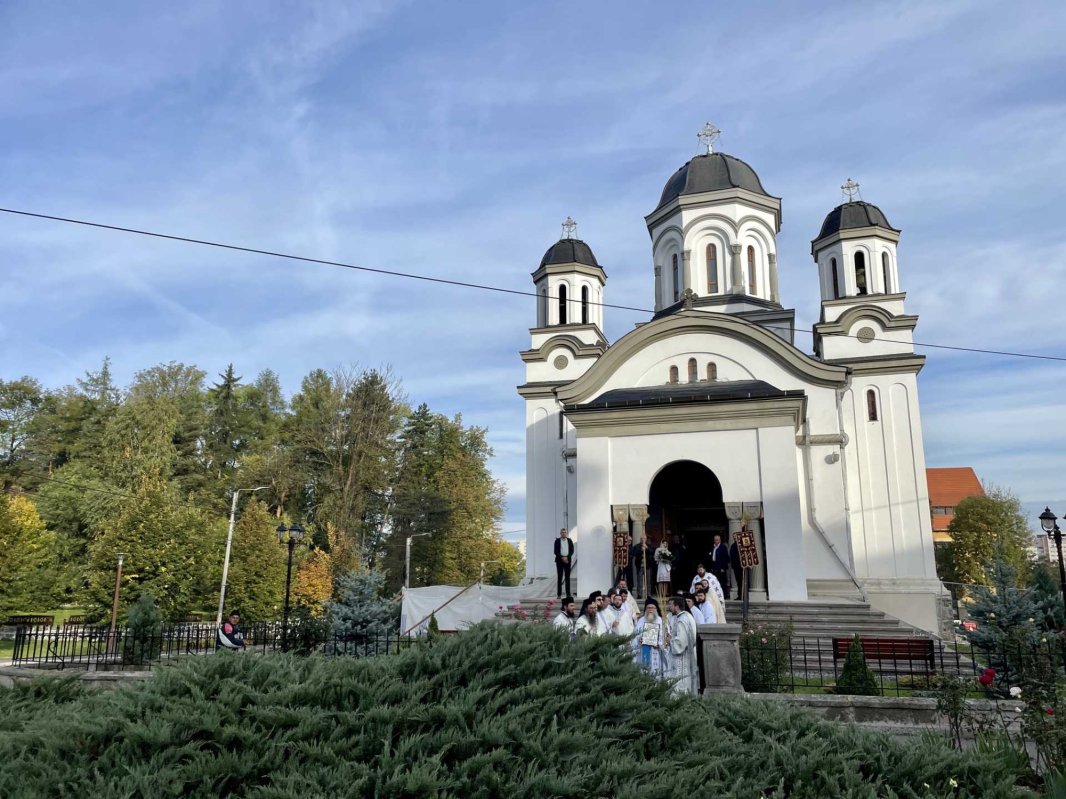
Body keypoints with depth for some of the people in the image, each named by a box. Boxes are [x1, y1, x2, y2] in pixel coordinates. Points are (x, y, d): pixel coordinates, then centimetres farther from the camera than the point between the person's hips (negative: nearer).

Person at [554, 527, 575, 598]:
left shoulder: (569, 541, 7)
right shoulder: (557, 541, 1)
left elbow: (572, 550, 4)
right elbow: (556, 551, -3)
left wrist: (567, 557, -10)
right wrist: (562, 558, -13)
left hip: (567, 560, 2)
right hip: (559, 560, -2)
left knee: (567, 577, 2)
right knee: (559, 577, -1)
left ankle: (568, 594, 4)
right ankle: (559, 594, 1)